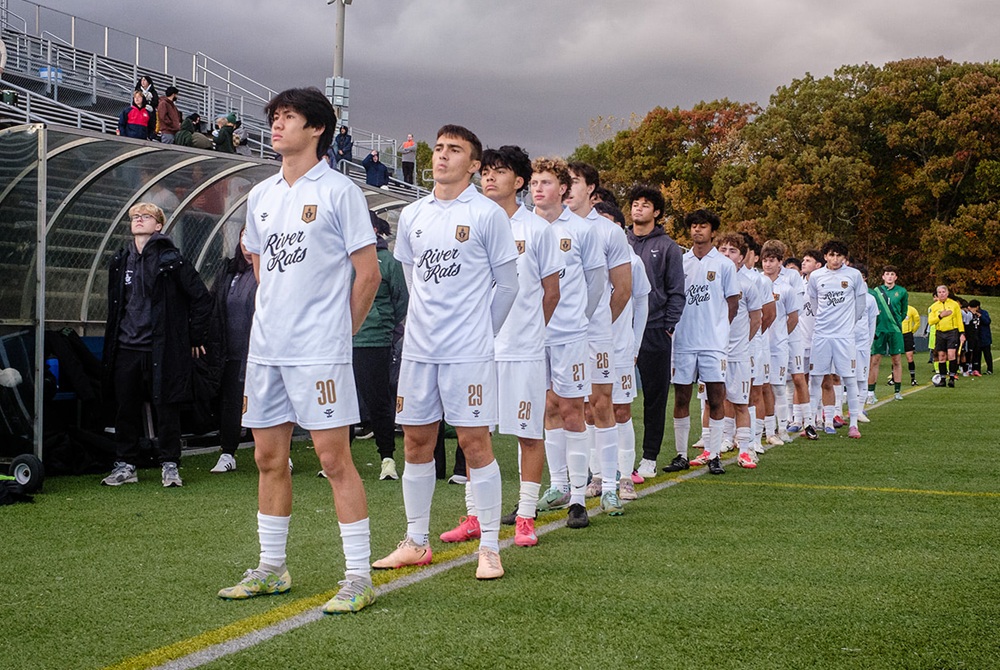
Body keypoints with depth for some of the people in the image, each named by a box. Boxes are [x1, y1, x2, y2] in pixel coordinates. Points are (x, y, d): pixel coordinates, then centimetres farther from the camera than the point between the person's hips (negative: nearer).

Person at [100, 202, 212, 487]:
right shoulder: (121, 261, 11)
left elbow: (202, 298, -2)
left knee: (166, 408, 0)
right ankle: (125, 466, 17)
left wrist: (195, 338, 0)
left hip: (161, 349, -5)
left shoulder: (171, 260, -5)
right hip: (126, 349, 5)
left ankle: (169, 466, 9)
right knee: (126, 409, 8)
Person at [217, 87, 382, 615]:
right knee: (269, 457, 11)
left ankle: (358, 578, -1)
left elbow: (368, 273, -4)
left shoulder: (340, 191, -5)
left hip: (320, 352, -7)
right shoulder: (259, 196, 14)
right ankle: (271, 569, 23)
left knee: (334, 458, -7)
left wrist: (339, 330, 1)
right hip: (266, 347, 7)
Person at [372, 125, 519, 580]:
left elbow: (507, 283, 1)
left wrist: (481, 332, 7)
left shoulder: (487, 214, -4)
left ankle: (489, 548, 3)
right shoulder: (411, 215, 11)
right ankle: (416, 543, 19)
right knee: (416, 441, 8)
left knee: (475, 441, -4)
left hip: (468, 352, -5)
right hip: (418, 348, 5)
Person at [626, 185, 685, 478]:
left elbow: (676, 291, 1)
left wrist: (670, 325, -7)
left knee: (655, 395, 3)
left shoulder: (667, 247, 2)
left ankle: (649, 458, 10)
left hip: (654, 332, -2)